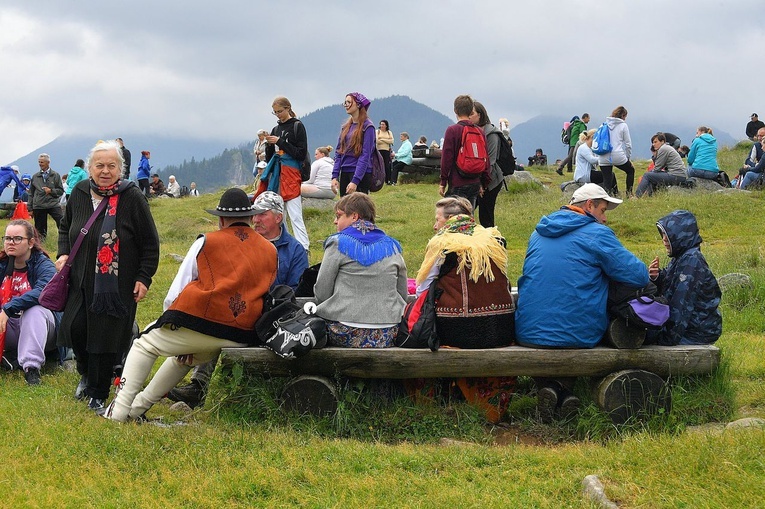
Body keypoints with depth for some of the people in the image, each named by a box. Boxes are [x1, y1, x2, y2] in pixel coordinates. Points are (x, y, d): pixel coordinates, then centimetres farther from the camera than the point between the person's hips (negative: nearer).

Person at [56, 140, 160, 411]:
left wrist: (144, 278, -8)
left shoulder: (132, 198, -10)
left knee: (105, 339, -2)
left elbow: (150, 244, -4)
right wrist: (63, 253, 6)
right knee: (75, 328, -1)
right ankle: (86, 374, 31)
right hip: (81, 282, 4)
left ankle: (97, 396, 14)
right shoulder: (79, 193, 4)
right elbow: (65, 227, 22)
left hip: (117, 285, -4)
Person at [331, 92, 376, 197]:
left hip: (361, 174, -7)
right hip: (345, 173, 7)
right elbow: (339, 152, 13)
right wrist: (335, 176, 2)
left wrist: (355, 181, -20)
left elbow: (365, 156, -13)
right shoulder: (346, 127, 14)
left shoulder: (367, 127, -7)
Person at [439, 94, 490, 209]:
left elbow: (447, 158, -9)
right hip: (475, 184, 5)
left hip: (457, 185, -5)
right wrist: (483, 184, 19)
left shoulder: (452, 130, -8)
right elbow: (486, 160, 11)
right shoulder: (480, 132, 7)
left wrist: (443, 182, -3)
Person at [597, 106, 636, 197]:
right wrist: (628, 158, 15)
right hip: (618, 156, -3)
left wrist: (598, 159, 18)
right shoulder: (623, 125, 2)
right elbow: (628, 144, 3)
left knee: (607, 181, 9)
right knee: (631, 170, 24)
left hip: (604, 158, 3)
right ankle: (629, 193, 23)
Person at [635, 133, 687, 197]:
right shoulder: (667, 148, 22)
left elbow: (657, 168, -7)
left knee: (647, 175, -8)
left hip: (677, 177, -10)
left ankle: (636, 196, -7)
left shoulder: (663, 149, -8)